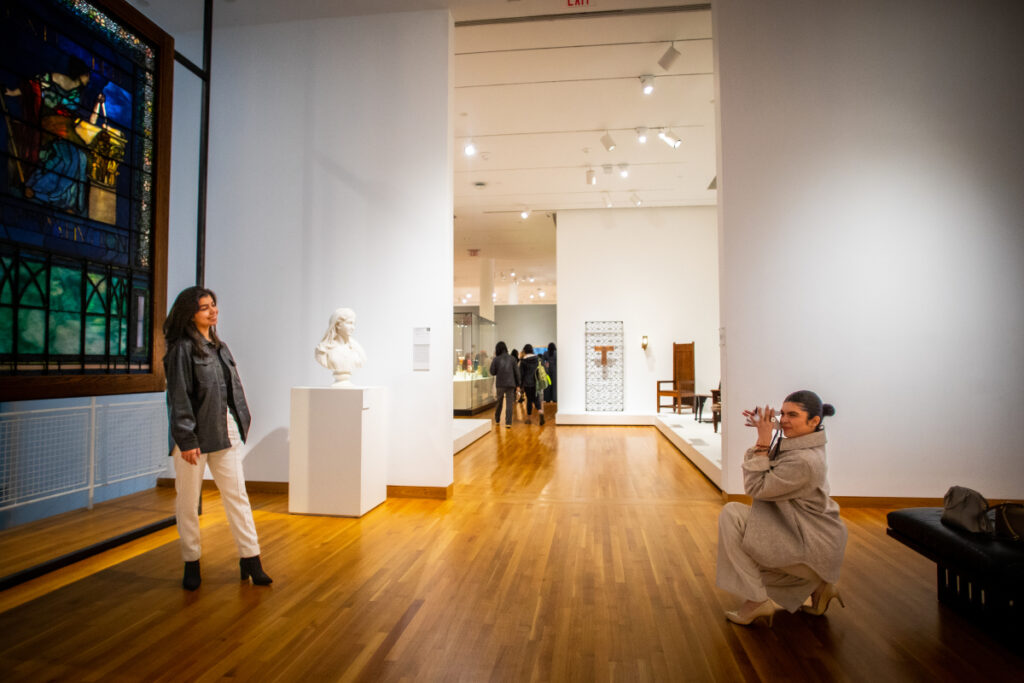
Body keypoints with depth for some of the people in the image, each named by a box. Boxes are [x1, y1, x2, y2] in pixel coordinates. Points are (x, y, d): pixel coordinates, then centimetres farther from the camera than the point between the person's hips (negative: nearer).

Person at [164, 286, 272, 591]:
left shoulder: (220, 347, 12)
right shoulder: (182, 348, -9)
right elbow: (179, 398, -12)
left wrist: (238, 425, 11)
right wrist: (186, 440, -15)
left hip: (225, 431, 6)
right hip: (194, 435, -6)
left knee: (237, 494, 7)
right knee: (188, 502, 8)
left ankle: (250, 559, 15)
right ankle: (191, 563, 24)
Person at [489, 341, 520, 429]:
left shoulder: (496, 359, -5)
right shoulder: (512, 359, -2)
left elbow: (492, 372, -1)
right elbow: (517, 372, 0)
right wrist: (517, 384, 7)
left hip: (500, 384, 1)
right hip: (510, 384, 0)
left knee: (499, 402, 17)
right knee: (509, 403, 0)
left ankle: (497, 420, 29)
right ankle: (508, 423, -6)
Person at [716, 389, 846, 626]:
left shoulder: (804, 461, -29)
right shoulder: (802, 444, 1)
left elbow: (756, 487, -24)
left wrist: (763, 442, -24)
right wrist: (765, 428, -4)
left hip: (813, 546, -10)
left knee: (732, 514, -22)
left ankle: (757, 600, -13)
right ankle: (815, 584, 22)